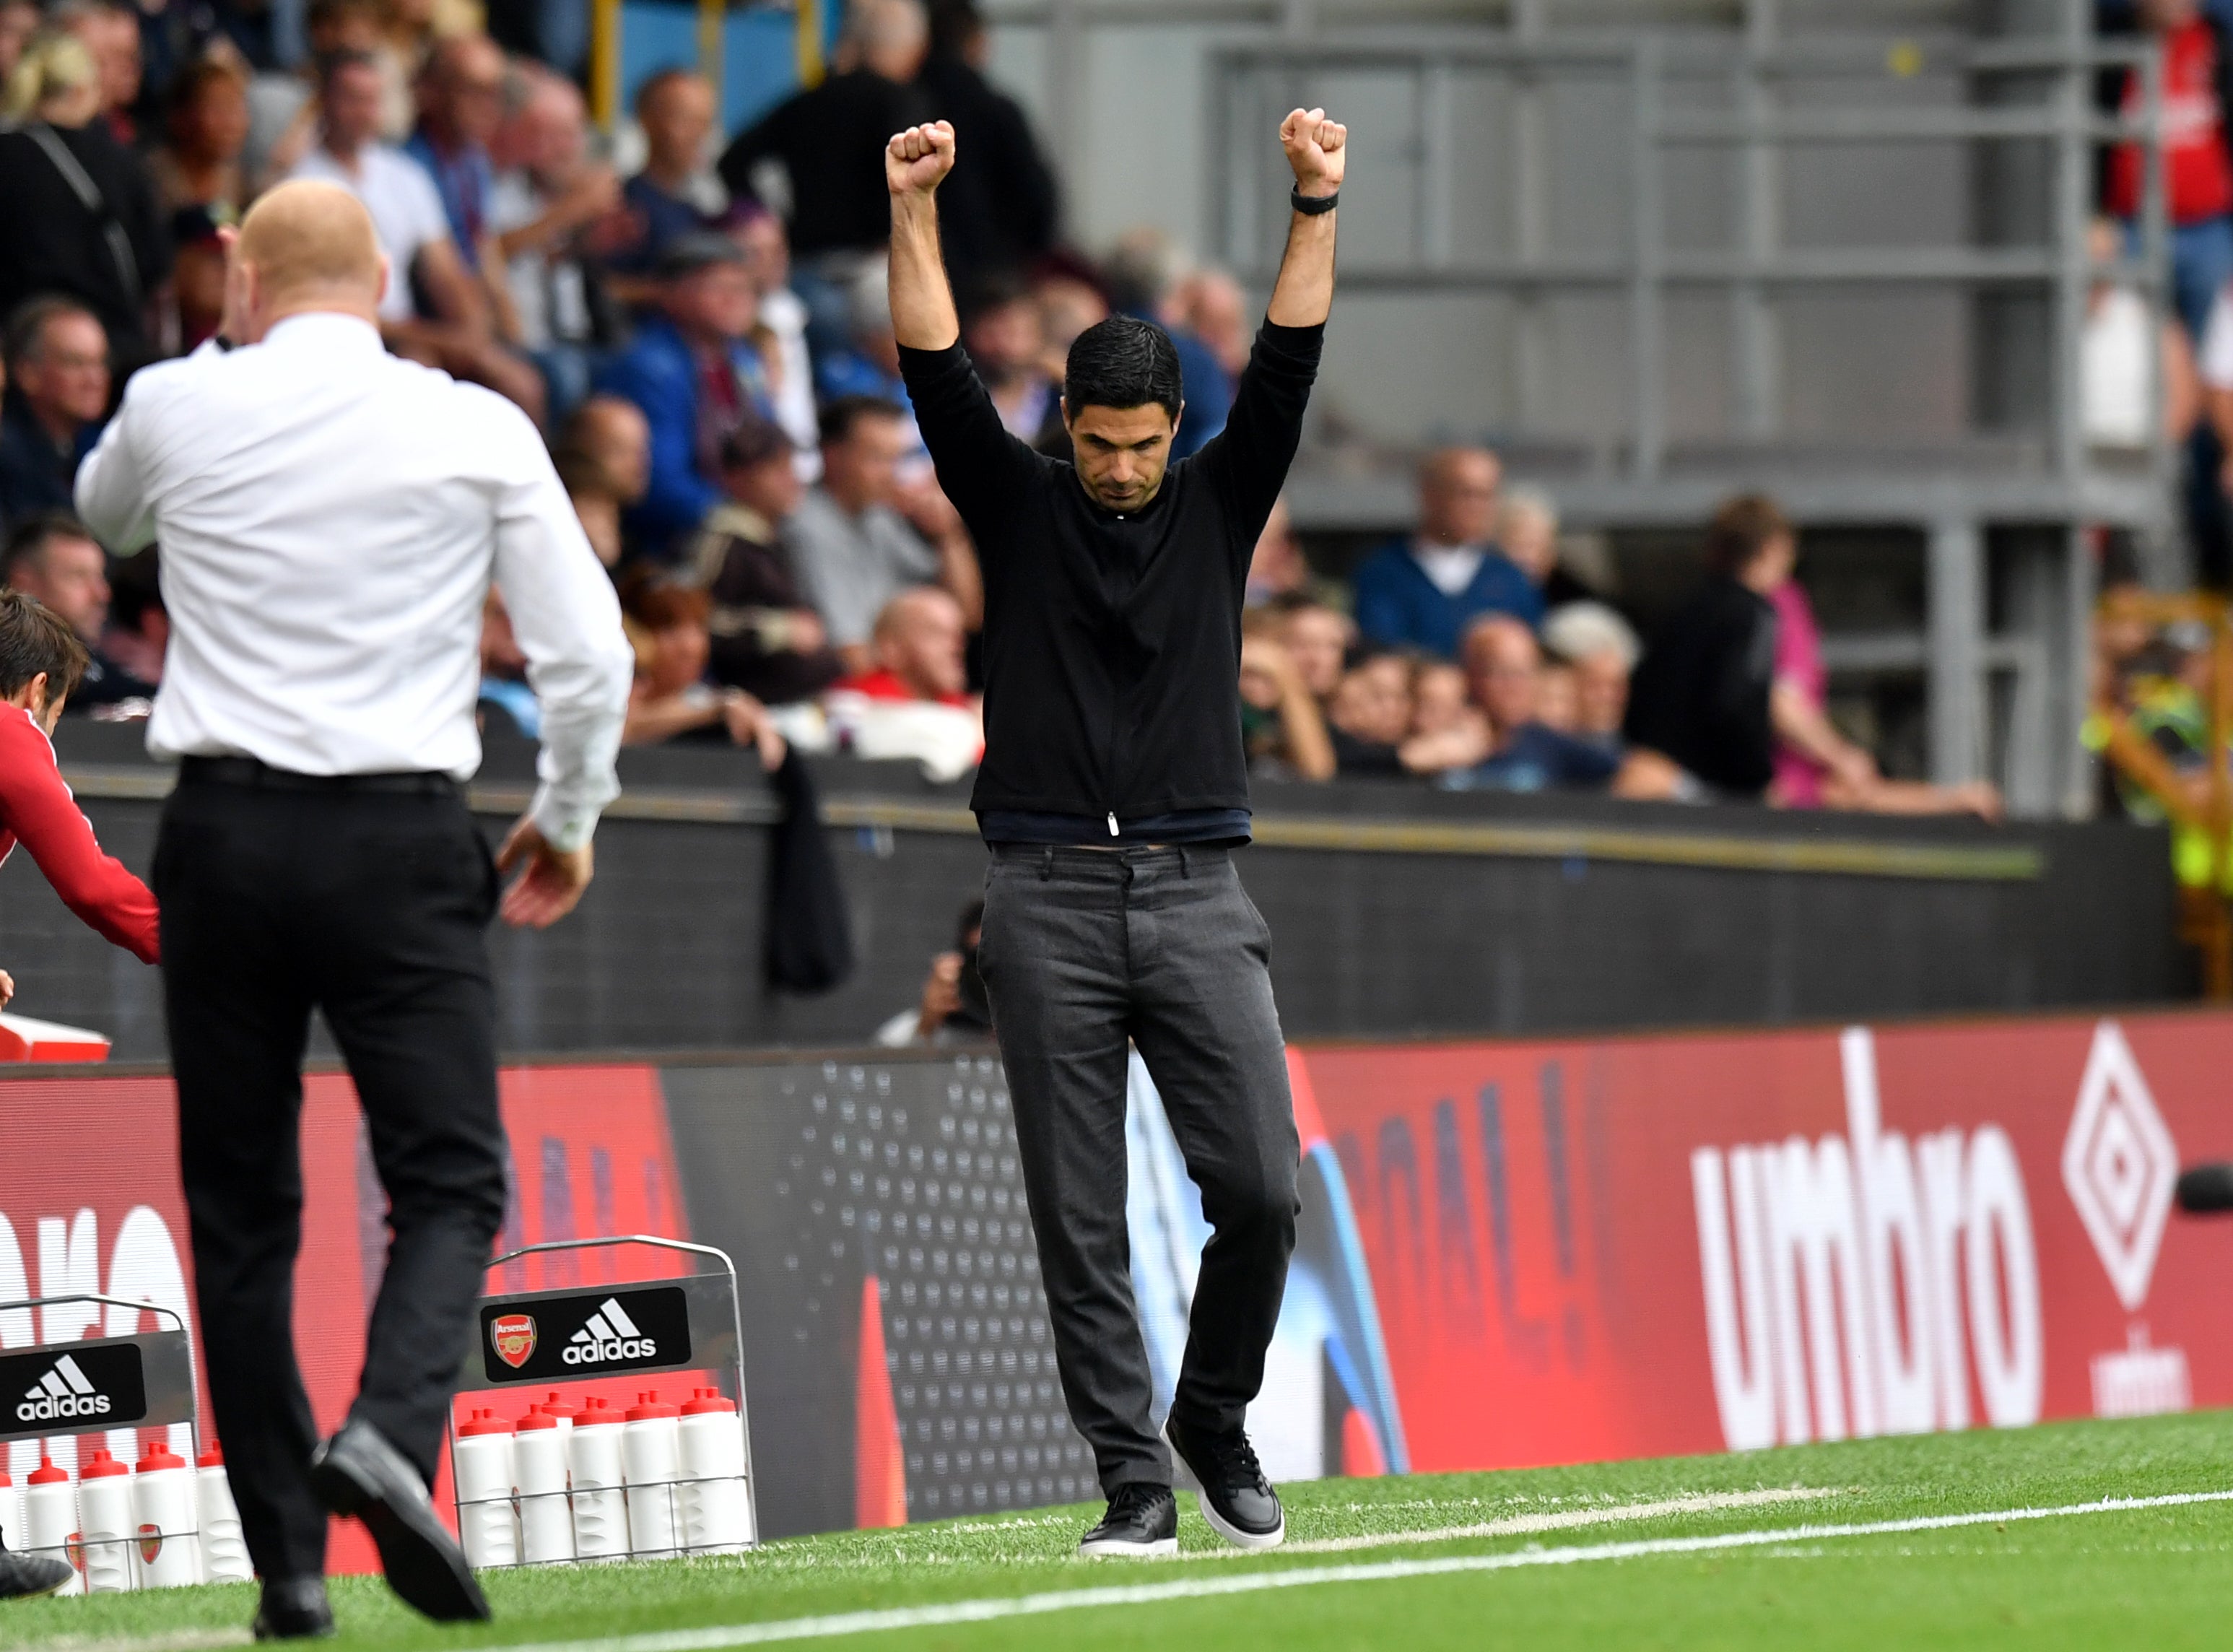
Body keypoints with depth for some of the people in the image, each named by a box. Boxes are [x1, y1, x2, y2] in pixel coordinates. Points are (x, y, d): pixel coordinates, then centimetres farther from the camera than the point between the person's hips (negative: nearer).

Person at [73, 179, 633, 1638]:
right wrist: (569, 821, 15)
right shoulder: (479, 430, 1)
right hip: (403, 835, -1)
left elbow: (105, 511, 27)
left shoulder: (182, 408, 3)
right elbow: (589, 651, 0)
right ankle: (392, 1430, -26)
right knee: (450, 1177, 2)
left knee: (241, 1204, 8)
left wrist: (226, 350, 28)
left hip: (224, 832, 1)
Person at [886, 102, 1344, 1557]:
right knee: (1079, 1217, -2)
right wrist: (914, 216, -14)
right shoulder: (1017, 507, 7)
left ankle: (1217, 1419, 14)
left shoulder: (1218, 505, 10)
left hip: (1197, 889, 1)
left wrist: (1317, 207, -9)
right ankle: (1134, 1477, 2)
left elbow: (1287, 368, 1)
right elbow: (940, 374, -4)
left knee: (1261, 1187, -8)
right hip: (1051, 899, -1)